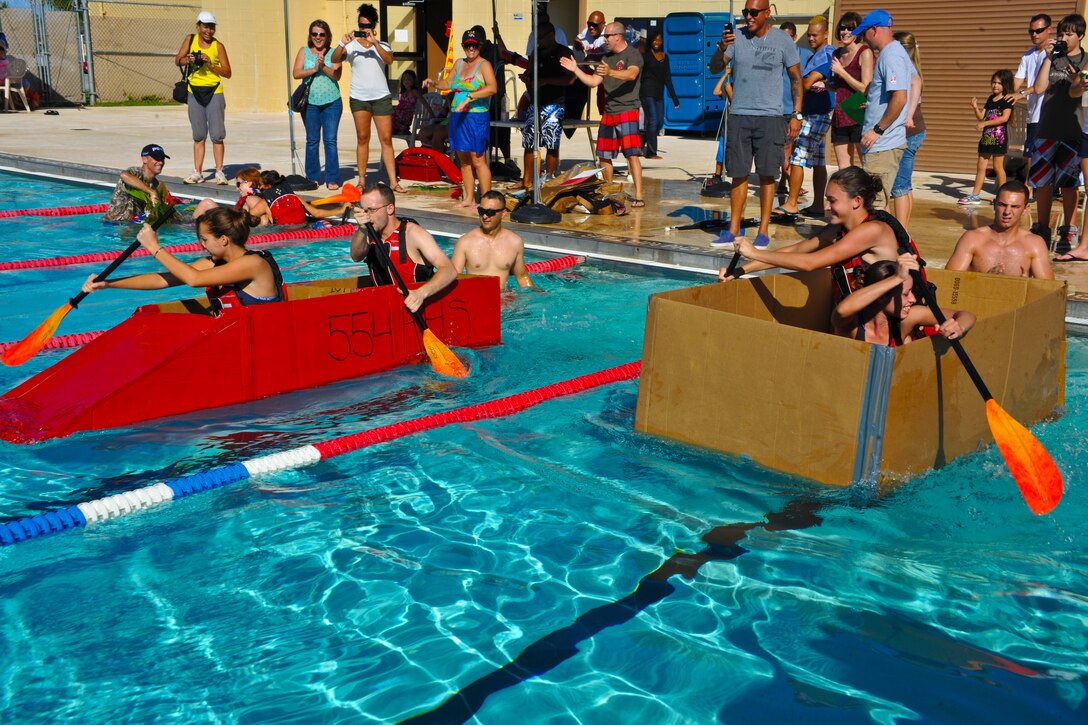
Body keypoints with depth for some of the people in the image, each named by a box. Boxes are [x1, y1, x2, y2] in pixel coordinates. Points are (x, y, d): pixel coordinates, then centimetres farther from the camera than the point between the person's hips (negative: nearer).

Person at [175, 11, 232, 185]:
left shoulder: (218, 46, -2)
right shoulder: (190, 39, 5)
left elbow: (227, 73, -3)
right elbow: (177, 60, 10)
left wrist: (210, 64, -16)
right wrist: (186, 60, -11)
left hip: (214, 92, -2)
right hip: (194, 92, 3)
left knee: (217, 135, -4)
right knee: (198, 136, 7)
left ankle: (219, 172, 2)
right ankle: (197, 173, 10)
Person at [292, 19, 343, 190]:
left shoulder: (333, 53, 6)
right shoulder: (304, 51, 8)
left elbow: (337, 75, -5)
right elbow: (296, 73, -1)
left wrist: (323, 67, -18)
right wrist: (313, 69, -13)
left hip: (332, 102, -1)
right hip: (310, 101, 1)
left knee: (330, 140, -4)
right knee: (312, 140, 5)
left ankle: (332, 179, 0)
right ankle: (313, 178, 13)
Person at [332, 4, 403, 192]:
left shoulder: (381, 45, 7)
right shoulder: (352, 45, 5)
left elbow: (389, 59, -13)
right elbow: (335, 59, -8)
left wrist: (374, 42, -23)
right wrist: (342, 44, -25)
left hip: (381, 97, 0)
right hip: (359, 97, 0)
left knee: (386, 139, -2)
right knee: (362, 138, 1)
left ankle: (393, 181, -2)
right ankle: (362, 180, 6)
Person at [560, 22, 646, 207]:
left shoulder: (632, 55, -7)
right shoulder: (607, 58, 19)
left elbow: (631, 74, -27)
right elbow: (593, 81, 19)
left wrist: (611, 72, -43)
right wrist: (575, 70, 8)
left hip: (627, 111, -8)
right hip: (608, 113, 8)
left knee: (632, 154, -14)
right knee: (604, 155, 11)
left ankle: (638, 196, -16)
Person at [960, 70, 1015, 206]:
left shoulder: (1007, 100, -6)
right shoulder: (990, 99, 15)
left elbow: (1005, 117, -18)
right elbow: (981, 117, 12)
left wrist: (984, 123, -21)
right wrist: (975, 108, -8)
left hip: (999, 137, -7)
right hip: (986, 137, 7)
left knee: (997, 166, -3)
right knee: (981, 166, 7)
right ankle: (975, 195, 11)